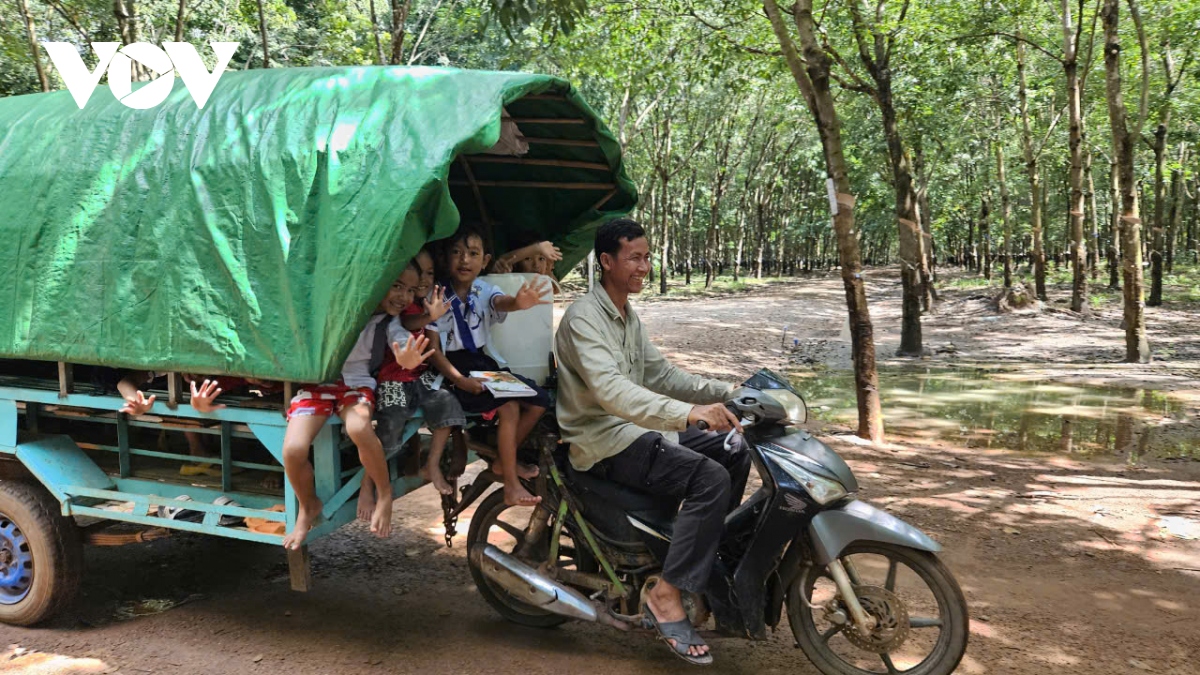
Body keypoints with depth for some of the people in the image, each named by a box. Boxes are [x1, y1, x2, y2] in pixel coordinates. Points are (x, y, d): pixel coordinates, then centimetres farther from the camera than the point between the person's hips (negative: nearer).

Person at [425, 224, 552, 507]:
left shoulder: (485, 291, 2)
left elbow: (500, 302, -23)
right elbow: (433, 349, -11)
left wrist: (518, 303, -50)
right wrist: (460, 379, -25)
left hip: (484, 362, 6)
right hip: (455, 368, -6)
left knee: (539, 400, -2)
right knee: (509, 407, -24)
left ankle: (504, 459, 14)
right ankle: (511, 484, -18)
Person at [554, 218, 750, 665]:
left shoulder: (628, 317, 15)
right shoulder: (584, 317, -17)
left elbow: (660, 375, 17)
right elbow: (609, 389, -32)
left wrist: (726, 393, 5)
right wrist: (689, 413, -43)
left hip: (636, 427, 9)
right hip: (603, 440, -9)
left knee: (735, 451, 5)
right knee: (710, 478, -24)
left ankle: (712, 551, 16)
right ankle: (667, 595, -21)